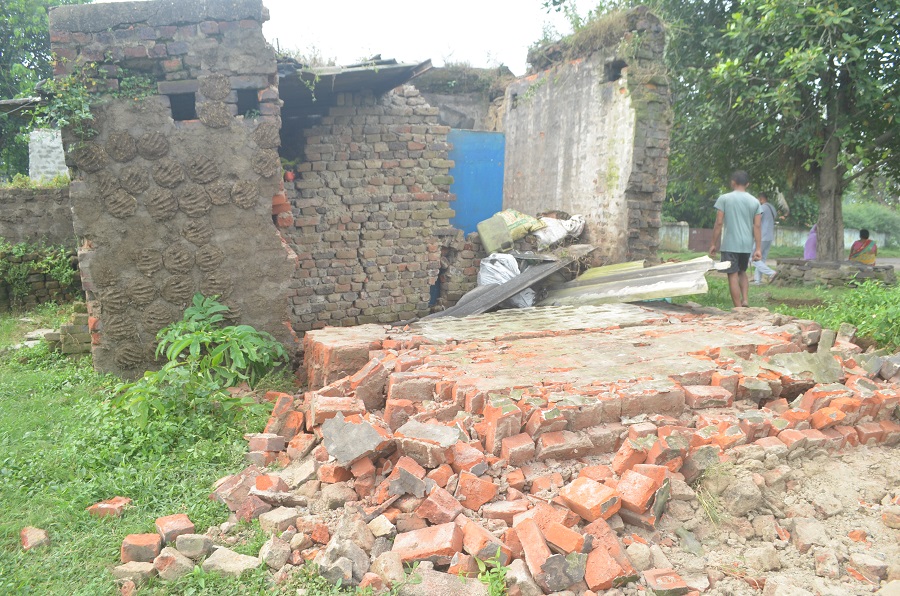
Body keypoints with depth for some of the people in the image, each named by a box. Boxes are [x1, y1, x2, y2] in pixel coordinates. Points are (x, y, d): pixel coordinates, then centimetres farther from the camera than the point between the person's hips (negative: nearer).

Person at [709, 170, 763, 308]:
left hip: (730, 244, -4)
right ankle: (745, 300, 7)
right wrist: (758, 249, 3)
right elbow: (757, 226, 2)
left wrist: (714, 244, 0)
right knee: (742, 272, 23)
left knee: (733, 275, -1)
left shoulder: (724, 199, -3)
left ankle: (739, 308, -2)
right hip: (747, 245, 4)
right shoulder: (755, 201, 6)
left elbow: (719, 223, -7)